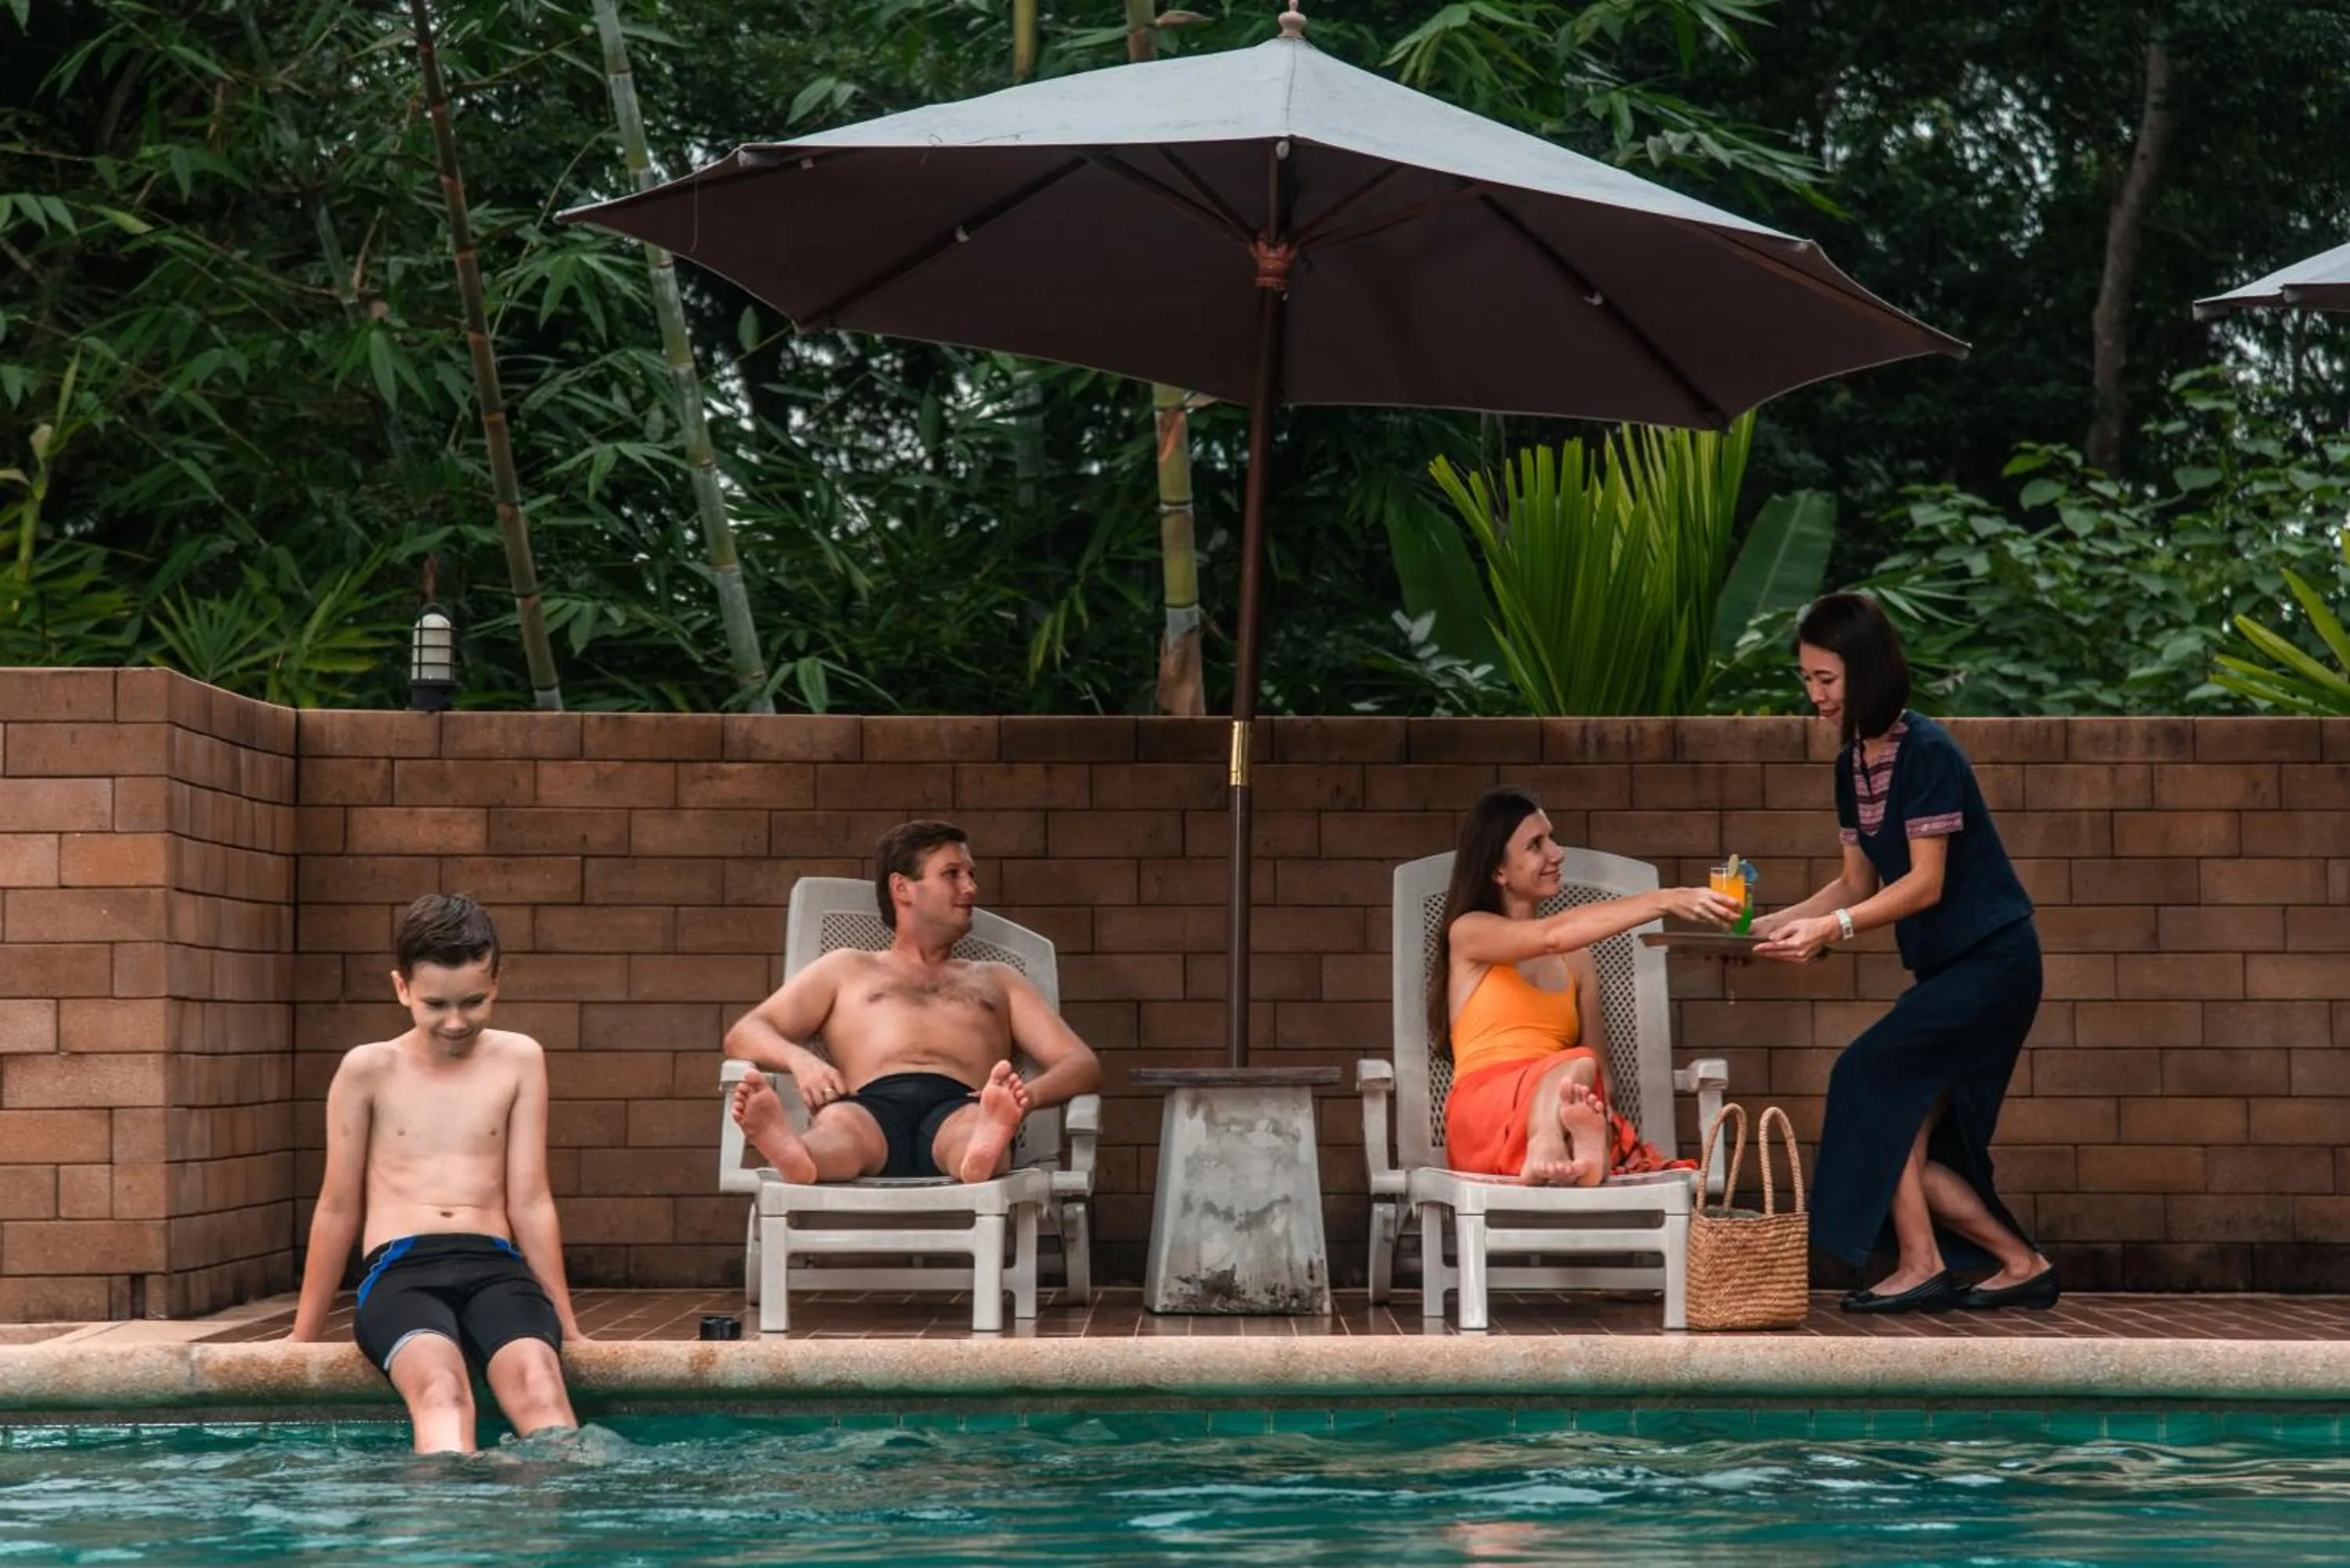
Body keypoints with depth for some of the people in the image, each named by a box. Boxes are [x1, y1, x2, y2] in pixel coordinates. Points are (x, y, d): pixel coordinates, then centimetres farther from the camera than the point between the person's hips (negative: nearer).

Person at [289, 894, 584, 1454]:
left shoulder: (518, 1060, 14)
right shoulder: (369, 1070, 10)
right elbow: (338, 1208, 16)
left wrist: (566, 1325, 15)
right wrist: (304, 1337, 20)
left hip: (495, 1265, 2)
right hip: (400, 1268, -2)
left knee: (537, 1378, -34)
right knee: (439, 1387, -37)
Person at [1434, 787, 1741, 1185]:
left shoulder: (1576, 959, 26)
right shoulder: (1469, 932, 11)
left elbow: (1601, 1071, 17)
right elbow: (1553, 936, -10)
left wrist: (1597, 1113, -10)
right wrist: (1666, 901, -17)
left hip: (1559, 1111, 4)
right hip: (1485, 1113, -4)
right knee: (1576, 1065, -39)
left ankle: (1548, 1157, -73)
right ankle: (1548, 1153, -73)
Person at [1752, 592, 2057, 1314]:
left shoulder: (1927, 752, -18)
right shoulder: (1852, 765, 7)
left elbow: (1925, 883, -21)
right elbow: (1858, 882, 11)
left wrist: (1834, 928, -30)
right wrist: (1774, 924, -1)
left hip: (1991, 961, -9)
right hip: (1945, 968, 9)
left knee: (1870, 1074, -17)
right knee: (1909, 1142, 3)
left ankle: (1921, 1265, -13)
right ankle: (2020, 1263, 14)